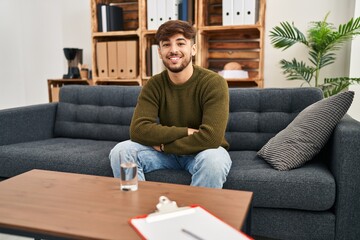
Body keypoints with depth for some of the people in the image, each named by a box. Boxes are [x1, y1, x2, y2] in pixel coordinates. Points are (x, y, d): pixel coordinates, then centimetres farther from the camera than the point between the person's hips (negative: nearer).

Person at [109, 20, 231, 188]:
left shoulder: (214, 83, -18)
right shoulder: (154, 85, -7)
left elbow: (211, 137, -28)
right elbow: (138, 130, -18)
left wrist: (164, 145, -19)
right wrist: (186, 132, -25)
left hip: (202, 151, -3)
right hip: (167, 151, 3)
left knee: (213, 160, -37)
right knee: (121, 151, -19)